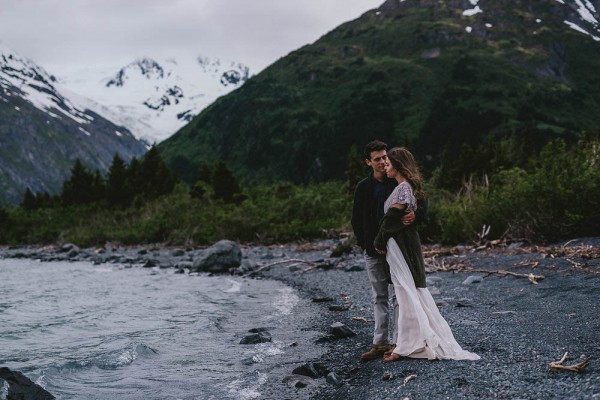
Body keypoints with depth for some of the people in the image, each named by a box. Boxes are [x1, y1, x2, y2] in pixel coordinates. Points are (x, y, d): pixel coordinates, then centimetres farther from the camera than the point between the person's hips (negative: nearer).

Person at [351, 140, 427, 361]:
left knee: (398, 296, -2)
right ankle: (380, 343, 15)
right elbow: (356, 221, 11)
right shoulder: (363, 188, 5)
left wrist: (416, 215, -23)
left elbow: (423, 205, -1)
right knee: (380, 297, 9)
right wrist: (366, 245, 1)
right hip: (373, 251, 3)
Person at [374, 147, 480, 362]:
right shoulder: (407, 187, 14)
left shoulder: (403, 188, -15)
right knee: (410, 292, 10)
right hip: (406, 242, 10)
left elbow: (391, 218, -17)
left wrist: (379, 242, -6)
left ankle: (407, 345, -1)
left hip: (400, 244, -10)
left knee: (406, 292, -6)